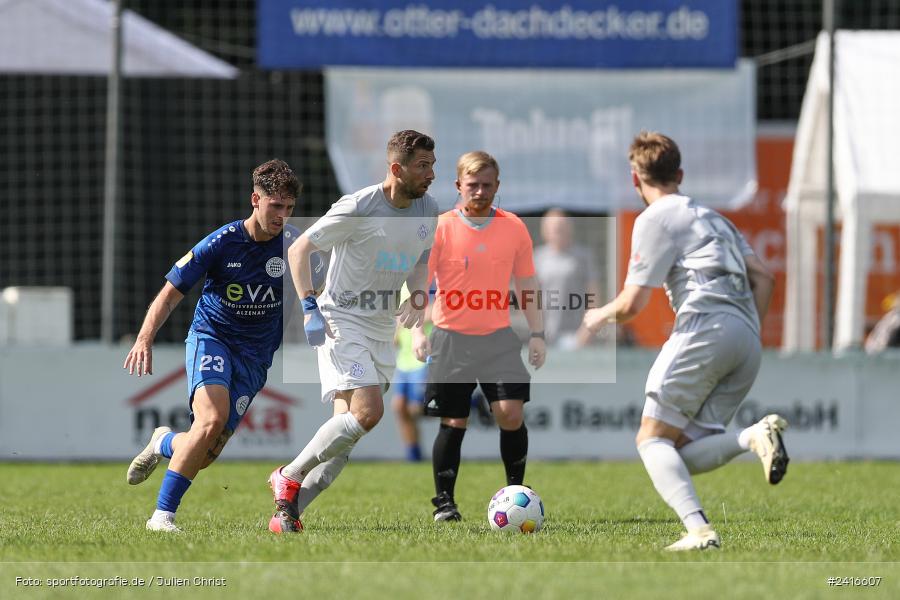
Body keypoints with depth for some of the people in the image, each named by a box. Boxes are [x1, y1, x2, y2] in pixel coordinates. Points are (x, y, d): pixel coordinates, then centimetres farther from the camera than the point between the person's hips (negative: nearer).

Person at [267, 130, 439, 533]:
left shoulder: (427, 210, 3)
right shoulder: (358, 208, -17)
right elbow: (299, 250, -10)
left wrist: (419, 295, 1)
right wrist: (310, 308, -19)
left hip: (383, 329, 7)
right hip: (342, 321, -7)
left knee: (348, 429, 2)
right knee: (368, 411, -22)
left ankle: (288, 511, 9)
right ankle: (289, 477, -5)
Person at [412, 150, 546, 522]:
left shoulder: (514, 228, 4)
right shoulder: (440, 228, -4)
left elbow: (527, 283, 12)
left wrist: (536, 333, 7)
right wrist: (417, 330, -16)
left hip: (498, 338, 1)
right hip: (452, 340, -1)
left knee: (511, 414, -11)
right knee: (453, 422, 1)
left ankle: (515, 492, 6)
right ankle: (444, 502, 13)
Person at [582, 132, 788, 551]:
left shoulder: (656, 219, 4)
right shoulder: (713, 218, 29)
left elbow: (631, 304, 1)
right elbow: (763, 278, 23)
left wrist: (600, 316, 21)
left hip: (703, 328, -7)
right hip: (747, 341, 7)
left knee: (652, 439, -3)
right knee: (682, 456, 5)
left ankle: (699, 529, -25)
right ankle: (754, 437, -22)